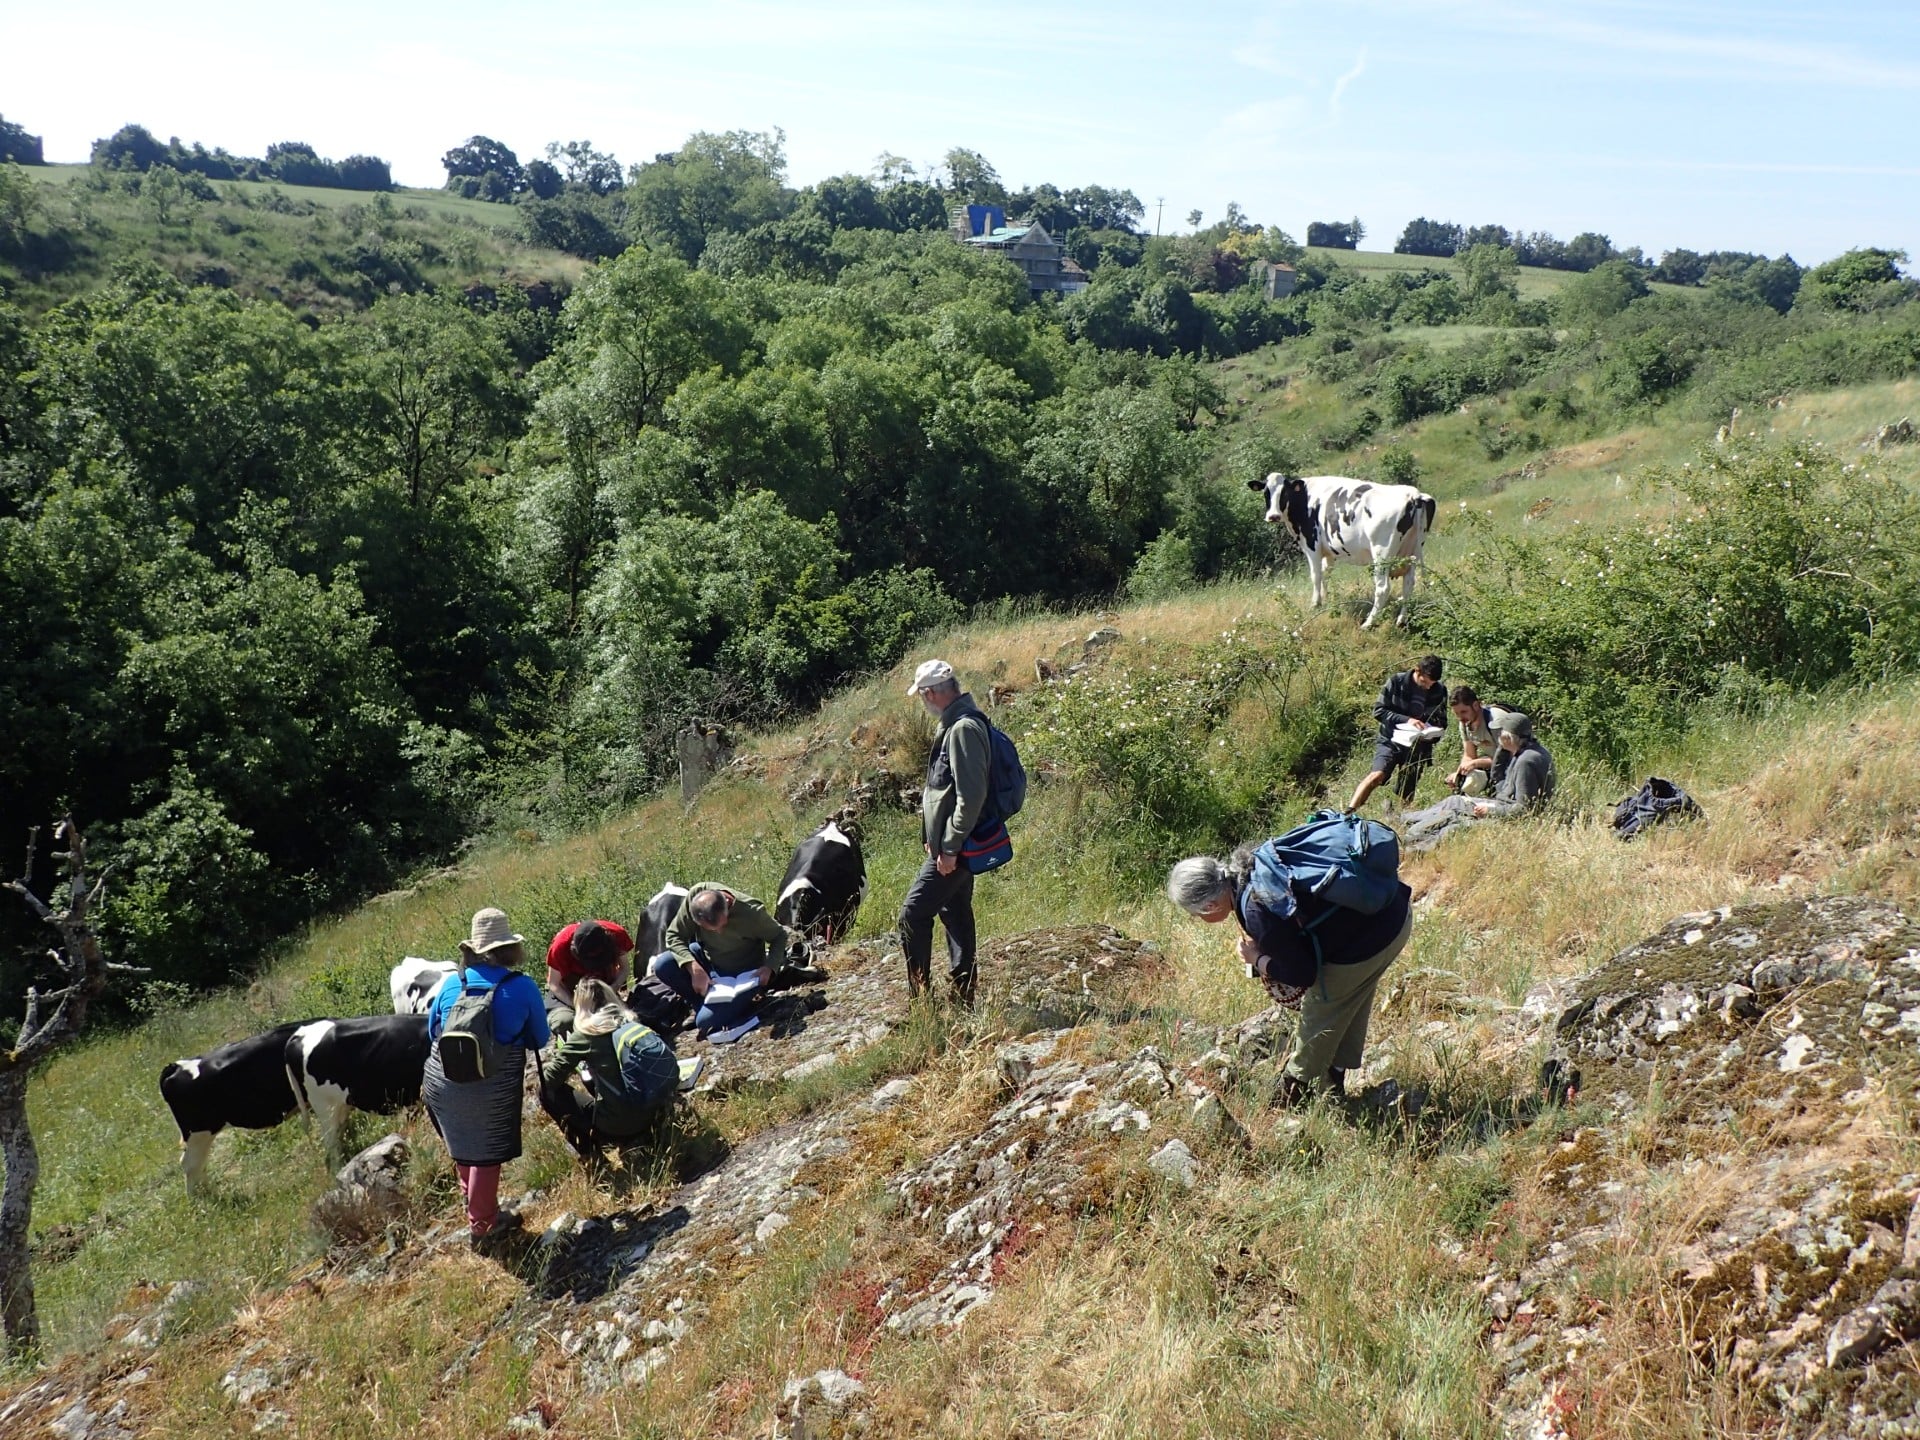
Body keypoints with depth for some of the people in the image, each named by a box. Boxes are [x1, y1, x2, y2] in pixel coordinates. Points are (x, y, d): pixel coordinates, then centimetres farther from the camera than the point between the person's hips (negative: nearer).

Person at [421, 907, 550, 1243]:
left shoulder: (451, 983, 1)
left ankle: (476, 1206, 42)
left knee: (463, 1149, 26)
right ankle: (481, 1225, 27)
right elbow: (540, 1040, 3)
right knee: (487, 1155, 16)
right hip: (493, 1089, -3)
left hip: (442, 1082, 3)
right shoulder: (523, 988, -8)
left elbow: (432, 1031, 14)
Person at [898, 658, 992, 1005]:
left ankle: (919, 997, 0)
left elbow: (972, 794, -25)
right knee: (956, 916, 14)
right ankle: (962, 997, 22)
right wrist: (935, 839, 20)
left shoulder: (964, 728, -20)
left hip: (953, 848, -11)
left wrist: (950, 847, -23)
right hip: (953, 845, 11)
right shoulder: (954, 724, 12)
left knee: (913, 913, -7)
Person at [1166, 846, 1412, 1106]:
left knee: (1320, 1009, 10)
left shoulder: (1259, 914, -26)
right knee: (1351, 1001, 25)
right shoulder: (1248, 866, -2)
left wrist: (1257, 960, 2)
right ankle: (1334, 1077, 43)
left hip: (1371, 937, -9)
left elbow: (1302, 975, -13)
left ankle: (1294, 1092, 28)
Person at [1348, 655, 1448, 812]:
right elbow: (1378, 711, -7)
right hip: (1391, 741, -3)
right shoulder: (1396, 682, -7)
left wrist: (1431, 731, -11)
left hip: (1418, 747, 4)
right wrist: (1406, 720, -21)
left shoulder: (1439, 691, 2)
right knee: (1377, 774, -25)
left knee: (1407, 793, 3)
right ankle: (1348, 812, -30)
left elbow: (1441, 721, 13)